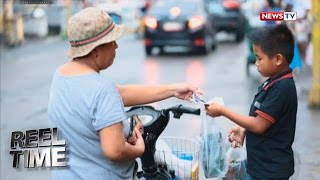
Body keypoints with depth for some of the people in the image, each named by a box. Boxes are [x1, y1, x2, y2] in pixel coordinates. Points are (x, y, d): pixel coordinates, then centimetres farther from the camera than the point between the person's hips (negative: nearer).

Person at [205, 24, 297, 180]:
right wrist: (244, 129, 4)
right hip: (263, 165, 10)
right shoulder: (276, 82, 6)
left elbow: (259, 125, -23)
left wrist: (223, 111, -18)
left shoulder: (281, 88, -24)